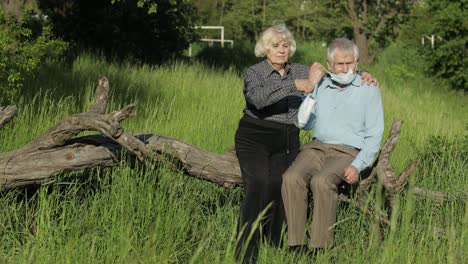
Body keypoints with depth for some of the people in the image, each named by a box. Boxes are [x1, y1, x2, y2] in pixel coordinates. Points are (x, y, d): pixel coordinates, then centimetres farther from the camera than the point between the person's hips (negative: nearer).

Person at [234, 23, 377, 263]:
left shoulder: (300, 71, 10)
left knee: (279, 193, -6)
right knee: (257, 192, -19)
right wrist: (294, 85, -30)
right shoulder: (253, 73, -4)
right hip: (255, 138, -4)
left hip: (287, 142, 4)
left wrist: (362, 74, -2)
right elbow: (258, 98, -26)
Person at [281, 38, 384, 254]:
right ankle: (296, 244, -29)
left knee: (321, 181, -35)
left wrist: (358, 166, -14)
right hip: (316, 147, 4)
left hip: (347, 152, -4)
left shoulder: (369, 89, 3)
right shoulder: (320, 86, 15)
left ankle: (320, 247, -31)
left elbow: (374, 134, -1)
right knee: (291, 178, -28)